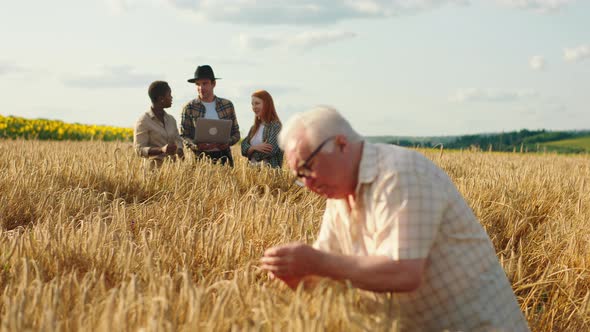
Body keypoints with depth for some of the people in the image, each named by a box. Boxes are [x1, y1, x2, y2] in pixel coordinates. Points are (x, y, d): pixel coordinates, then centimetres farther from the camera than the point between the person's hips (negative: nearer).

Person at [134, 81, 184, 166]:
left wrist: (179, 150, -8)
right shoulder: (143, 121, -5)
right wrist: (162, 150, -24)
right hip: (155, 166, -5)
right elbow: (140, 150, -9)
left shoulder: (171, 119, 15)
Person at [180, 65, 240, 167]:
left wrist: (228, 142, -8)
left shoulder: (227, 105, 9)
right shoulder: (189, 108, 3)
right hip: (200, 157, -2)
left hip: (223, 155, 2)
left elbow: (236, 133, 13)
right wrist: (195, 145, -17)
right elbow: (183, 135, 2)